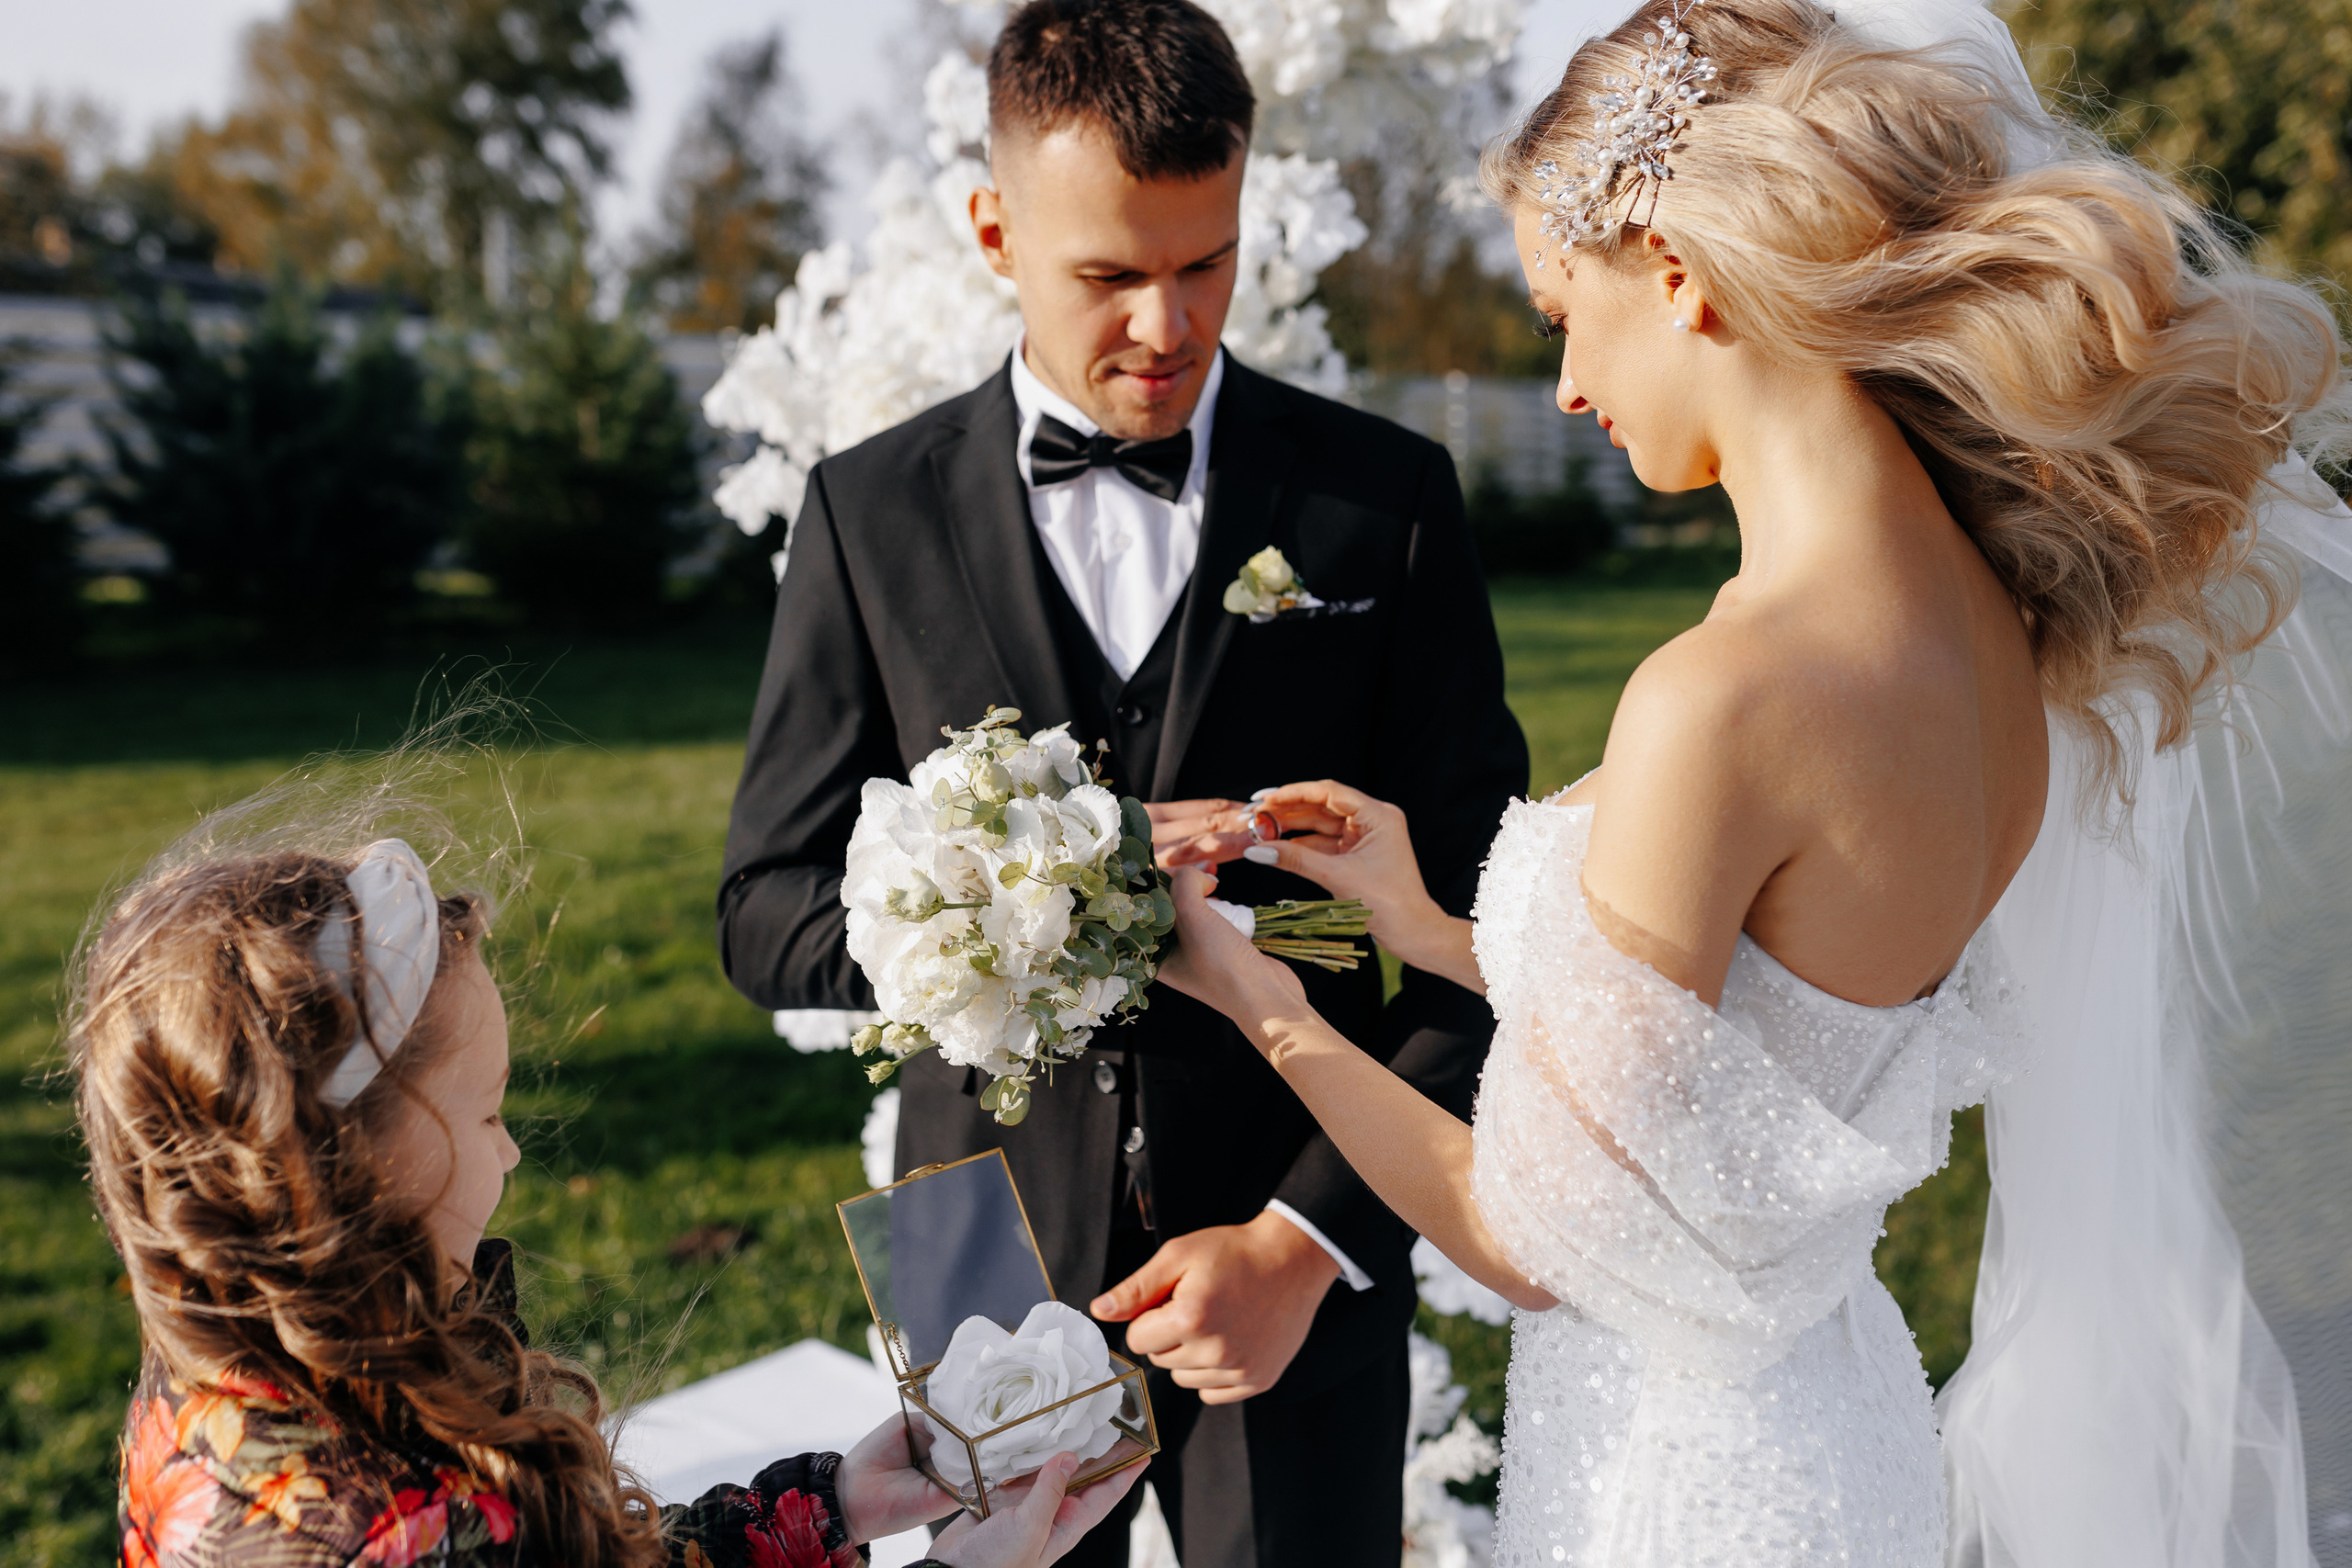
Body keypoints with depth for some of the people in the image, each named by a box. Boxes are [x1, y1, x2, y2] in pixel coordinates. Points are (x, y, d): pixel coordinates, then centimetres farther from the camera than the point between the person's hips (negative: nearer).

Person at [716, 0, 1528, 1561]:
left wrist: (1308, 1240, -13)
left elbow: (1476, 926, -5)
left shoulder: (1385, 498, -5)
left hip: (1305, 1264, -1)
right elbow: (771, 914, -2)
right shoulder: (874, 513, -2)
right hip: (993, 1282, 1)